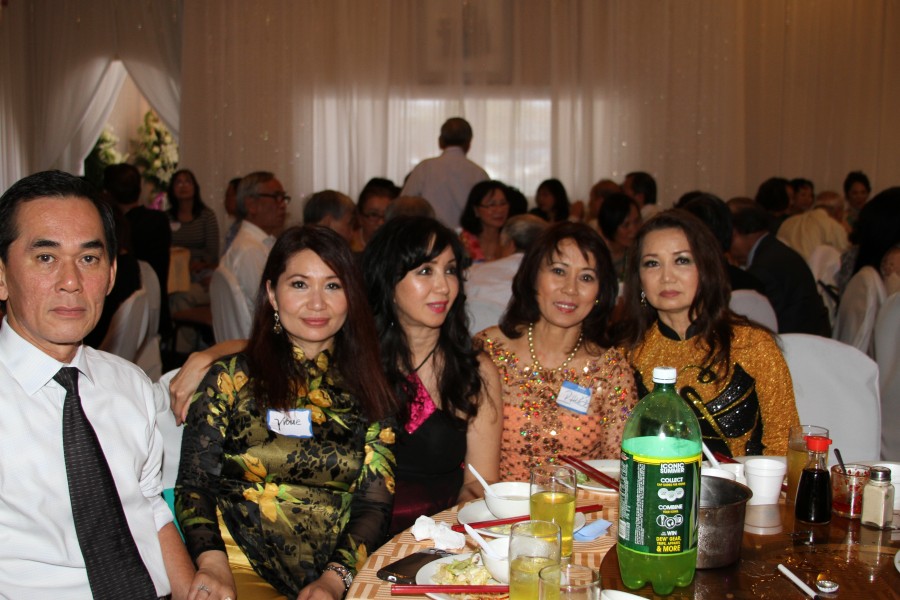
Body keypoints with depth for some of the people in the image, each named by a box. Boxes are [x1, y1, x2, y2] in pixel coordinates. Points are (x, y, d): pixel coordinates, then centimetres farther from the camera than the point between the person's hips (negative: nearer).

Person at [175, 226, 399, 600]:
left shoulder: (368, 389, 10)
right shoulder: (231, 379, 7)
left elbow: (375, 502, 5)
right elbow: (194, 484, 3)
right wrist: (214, 565, -14)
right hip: (244, 567, -1)